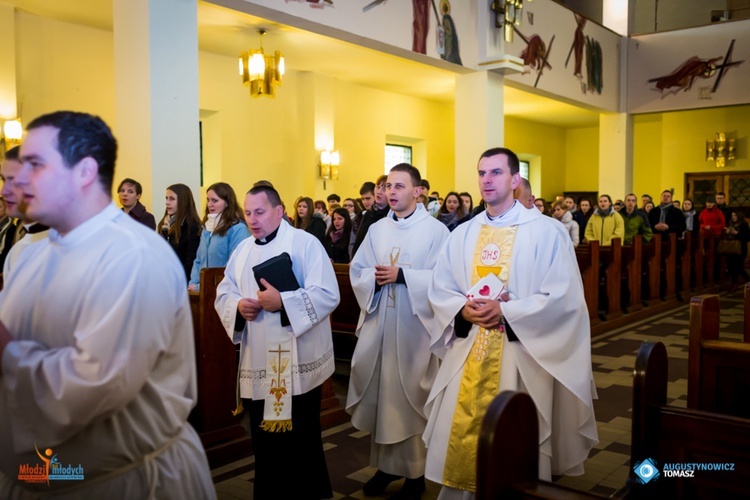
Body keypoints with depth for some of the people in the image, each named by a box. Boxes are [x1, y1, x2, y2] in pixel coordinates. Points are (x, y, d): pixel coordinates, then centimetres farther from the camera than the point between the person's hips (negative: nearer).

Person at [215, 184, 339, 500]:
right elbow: (223, 292, 11)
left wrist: (282, 301, -24)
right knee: (264, 438, 16)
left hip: (298, 362, -5)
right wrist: (238, 305, -11)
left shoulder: (305, 243, -8)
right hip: (257, 362, 6)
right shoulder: (243, 249, 12)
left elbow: (328, 295, -16)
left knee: (300, 439, 6)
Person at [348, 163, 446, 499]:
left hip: (415, 325, -4)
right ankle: (386, 463, 25)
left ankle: (416, 470, 19)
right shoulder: (376, 230, 9)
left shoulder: (436, 230, -5)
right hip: (378, 323, 5)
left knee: (412, 396, 4)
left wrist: (401, 276, -20)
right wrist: (375, 278, -14)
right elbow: (357, 271, 7)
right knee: (380, 393, 9)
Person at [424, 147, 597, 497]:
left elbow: (563, 297, -11)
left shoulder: (546, 231, -5)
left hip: (521, 356, -4)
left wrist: (506, 312, -19)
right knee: (459, 441, 8)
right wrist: (463, 311, -11)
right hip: (467, 355, 4)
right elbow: (439, 290, 9)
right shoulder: (462, 234, 9)